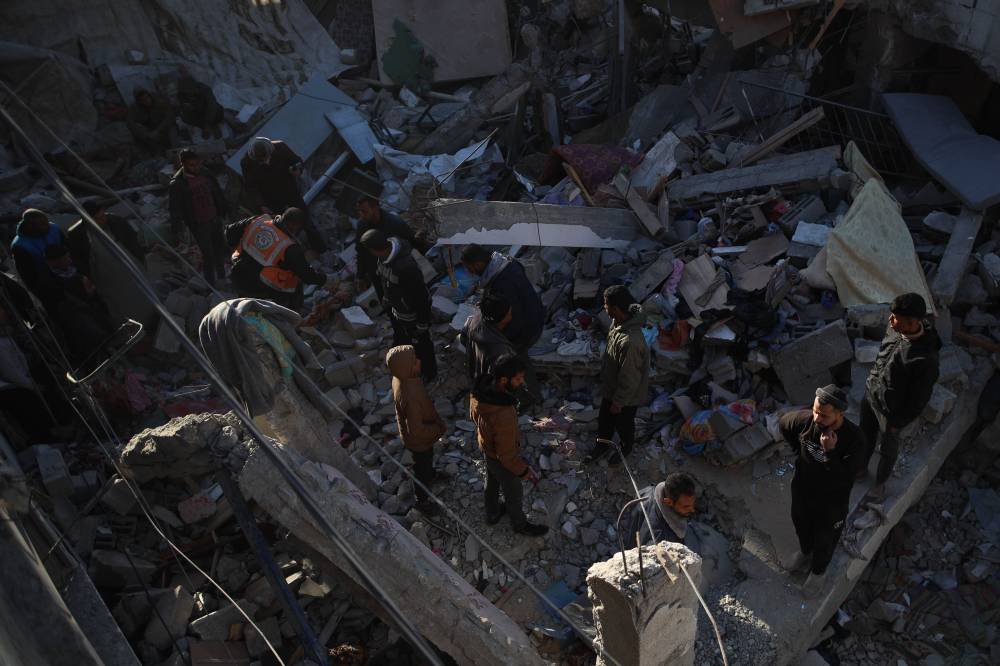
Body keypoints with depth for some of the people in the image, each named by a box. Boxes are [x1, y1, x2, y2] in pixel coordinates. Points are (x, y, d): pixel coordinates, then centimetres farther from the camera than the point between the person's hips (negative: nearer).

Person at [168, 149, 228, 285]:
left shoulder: (205, 174, -1)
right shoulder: (177, 184, -19)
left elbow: (217, 194, 13)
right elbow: (175, 208, -16)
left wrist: (225, 210, 20)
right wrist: (176, 230, -18)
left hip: (215, 218, 6)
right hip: (199, 225, -6)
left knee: (220, 250, 20)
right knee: (208, 255, -2)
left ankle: (222, 276, 43)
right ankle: (211, 285, 14)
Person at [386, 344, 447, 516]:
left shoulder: (401, 378, -17)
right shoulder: (409, 396, -45)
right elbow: (416, 430, -37)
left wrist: (435, 419, 11)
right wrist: (438, 429, -21)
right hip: (419, 440, -7)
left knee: (427, 460, 37)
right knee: (422, 470, 20)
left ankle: (430, 474, 66)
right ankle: (422, 501, 45)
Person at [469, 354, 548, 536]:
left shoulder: (479, 391, -23)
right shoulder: (504, 416, -46)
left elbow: (474, 416, 0)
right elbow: (507, 454, -32)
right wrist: (523, 470, -14)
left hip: (486, 447, 7)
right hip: (501, 460, -6)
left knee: (492, 483, 33)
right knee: (514, 493, 23)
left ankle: (492, 514, 60)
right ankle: (520, 524, 51)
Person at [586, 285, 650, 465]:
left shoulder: (630, 342, -43)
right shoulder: (619, 321, -15)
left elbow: (629, 378, -30)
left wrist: (618, 402, -17)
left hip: (627, 395, -7)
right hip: (611, 387, 7)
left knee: (623, 423, 23)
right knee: (604, 418, 28)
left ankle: (626, 448, 52)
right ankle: (602, 445, 55)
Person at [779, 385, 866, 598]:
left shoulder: (854, 439, -34)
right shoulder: (805, 419, -25)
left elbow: (846, 478, -31)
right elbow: (783, 423, -2)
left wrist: (830, 452, -43)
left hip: (832, 501, -3)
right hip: (802, 490, 3)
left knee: (825, 538, 24)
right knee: (801, 525, 31)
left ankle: (818, 572, 53)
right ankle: (805, 551, 64)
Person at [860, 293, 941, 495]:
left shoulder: (926, 359, -36)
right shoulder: (895, 330, -17)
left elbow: (919, 398, -22)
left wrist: (898, 422, -12)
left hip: (891, 410, -6)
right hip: (870, 393, 6)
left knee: (887, 448, 21)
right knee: (866, 435, 28)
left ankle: (880, 481, 49)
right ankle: (862, 467, 55)